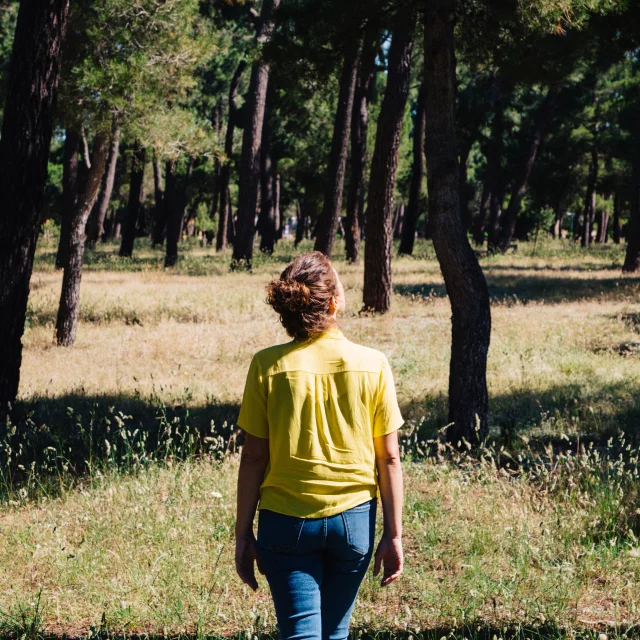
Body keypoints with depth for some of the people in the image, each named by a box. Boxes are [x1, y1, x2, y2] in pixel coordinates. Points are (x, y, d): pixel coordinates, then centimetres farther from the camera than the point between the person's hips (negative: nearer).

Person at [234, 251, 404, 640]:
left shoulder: (268, 366, -9)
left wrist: (244, 534, 3)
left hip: (286, 522, -1)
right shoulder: (373, 365, -7)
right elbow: (389, 458, -4)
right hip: (354, 518, 2)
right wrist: (394, 534, 4)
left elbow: (254, 458, -6)